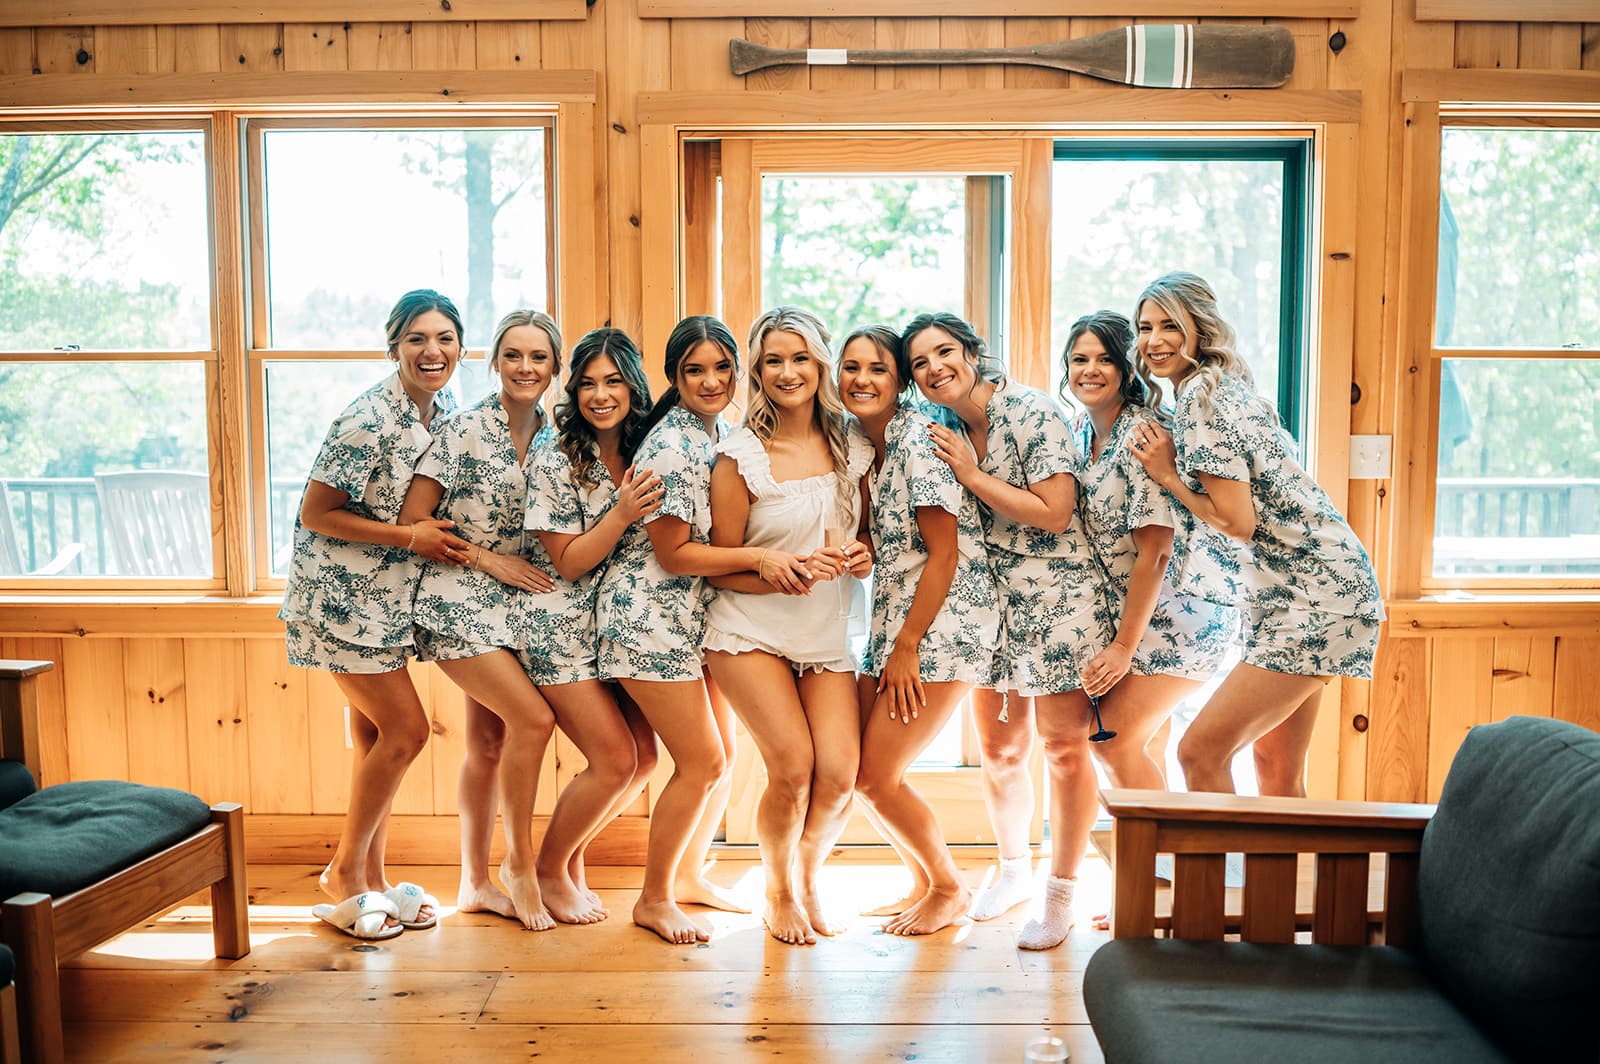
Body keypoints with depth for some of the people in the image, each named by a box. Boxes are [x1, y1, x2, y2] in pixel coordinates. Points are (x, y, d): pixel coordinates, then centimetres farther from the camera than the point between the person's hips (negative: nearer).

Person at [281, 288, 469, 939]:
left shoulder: (444, 410, 3)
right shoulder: (368, 420, -22)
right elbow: (315, 514, -18)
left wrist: (451, 537, 0)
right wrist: (411, 536, -21)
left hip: (386, 598, 8)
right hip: (339, 596, -8)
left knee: (375, 734, 12)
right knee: (406, 729, -8)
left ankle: (370, 879, 24)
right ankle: (345, 873, 11)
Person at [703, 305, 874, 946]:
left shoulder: (852, 448, 4)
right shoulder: (740, 455, -7)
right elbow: (720, 566, -5)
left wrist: (862, 556, -6)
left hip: (829, 635, 3)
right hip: (752, 633, -3)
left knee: (840, 773, -11)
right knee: (793, 767, -15)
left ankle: (808, 881, 22)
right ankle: (777, 893, 16)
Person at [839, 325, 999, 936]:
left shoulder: (920, 437, -13)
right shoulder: (865, 445, 13)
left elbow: (945, 553, -16)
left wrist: (905, 649, -14)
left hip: (943, 625, -8)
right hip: (892, 626, 9)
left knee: (876, 776, -5)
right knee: (857, 771, 8)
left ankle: (950, 891, 17)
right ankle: (926, 883, 29)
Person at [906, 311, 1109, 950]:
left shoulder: (1034, 414, -13)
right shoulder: (943, 433, 6)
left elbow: (1054, 514, -19)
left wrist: (973, 475, -17)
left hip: (1058, 596, -6)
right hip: (988, 602, 6)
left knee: (1064, 745, -2)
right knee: (998, 747, 12)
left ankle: (1061, 894, 13)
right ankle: (1013, 869, 34)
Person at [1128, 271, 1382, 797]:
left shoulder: (1201, 397, -15)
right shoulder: (1218, 387, 15)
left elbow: (1238, 521, -18)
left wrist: (1166, 474, -8)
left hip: (1314, 597, -10)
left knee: (1199, 751, -10)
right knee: (1277, 771, 15)